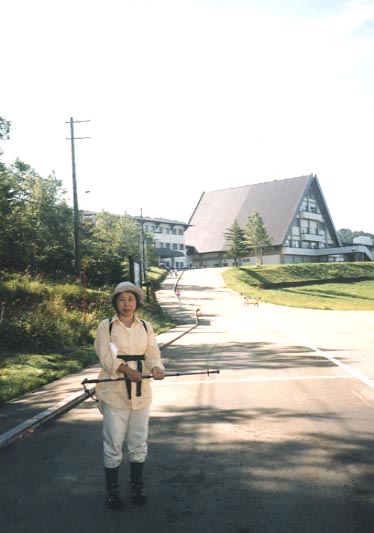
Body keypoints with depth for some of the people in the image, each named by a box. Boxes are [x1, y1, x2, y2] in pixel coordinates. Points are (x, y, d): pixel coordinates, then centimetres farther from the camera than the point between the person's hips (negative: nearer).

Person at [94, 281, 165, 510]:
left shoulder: (146, 327, 7)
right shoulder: (106, 326, -2)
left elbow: (152, 354, -3)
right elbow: (106, 356, -13)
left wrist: (156, 368, -25)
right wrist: (126, 369, -30)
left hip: (141, 391, 3)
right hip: (114, 391, -3)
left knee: (139, 442, 12)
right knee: (113, 444, 2)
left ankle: (137, 487, 28)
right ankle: (113, 491, 17)